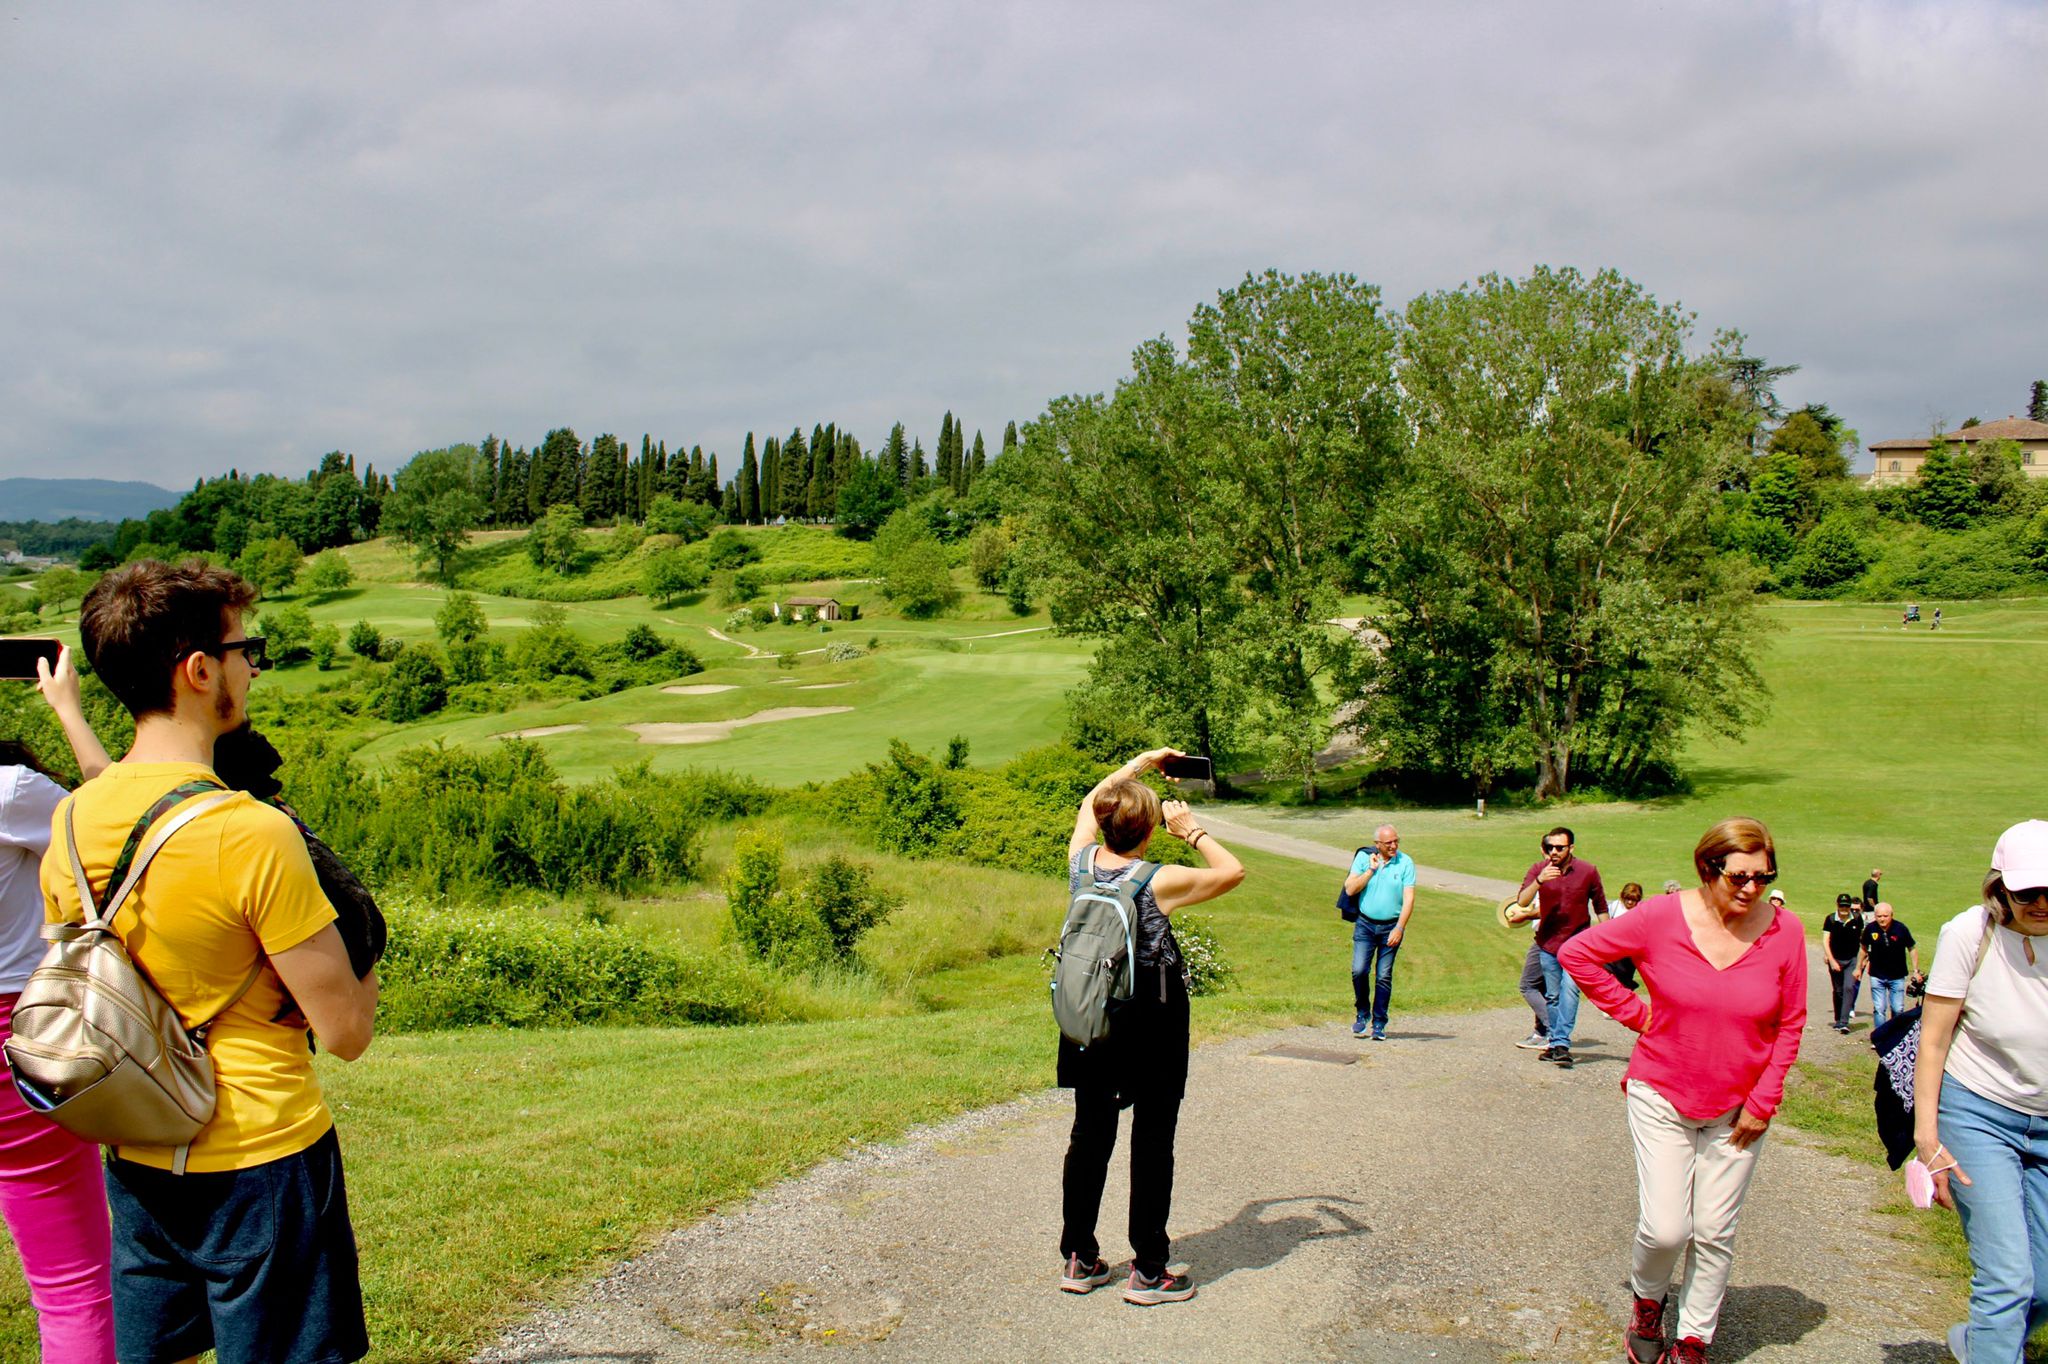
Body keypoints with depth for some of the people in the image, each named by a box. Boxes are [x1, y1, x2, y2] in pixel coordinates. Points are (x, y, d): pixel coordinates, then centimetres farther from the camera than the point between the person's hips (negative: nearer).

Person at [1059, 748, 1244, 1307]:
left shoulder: (1082, 862, -4)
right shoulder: (1160, 882, -18)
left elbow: (1090, 801, 16)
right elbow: (1233, 871, -4)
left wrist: (1139, 763, 21)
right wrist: (1191, 830, 0)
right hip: (1153, 1022, -5)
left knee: (1090, 1134, 13)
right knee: (1153, 1140, 4)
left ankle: (1079, 1259, 22)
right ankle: (1148, 1271, 10)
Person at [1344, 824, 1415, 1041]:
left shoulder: (1405, 862, -3)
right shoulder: (1363, 857, 0)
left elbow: (1409, 899, -7)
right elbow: (1350, 889, -6)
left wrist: (1400, 928, -15)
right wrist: (1370, 870, -13)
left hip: (1391, 927, -1)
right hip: (1365, 924, 1)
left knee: (1383, 976, 1)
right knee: (1359, 970, -11)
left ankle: (1379, 1023, 11)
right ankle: (1362, 1013, 12)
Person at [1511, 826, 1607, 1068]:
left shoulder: (1588, 871, -6)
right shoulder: (1538, 870, -5)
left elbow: (1600, 908, 7)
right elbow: (1522, 902, -18)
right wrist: (1539, 881, -33)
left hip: (1578, 941, -2)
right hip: (1548, 942, 2)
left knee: (1570, 988, -18)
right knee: (1552, 996, 9)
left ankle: (1561, 1043, -21)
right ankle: (1555, 1043, 20)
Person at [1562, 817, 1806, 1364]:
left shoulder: (1784, 930, -8)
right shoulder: (1662, 918, -14)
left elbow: (1790, 1025, 2)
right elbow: (1577, 953, -3)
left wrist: (1763, 1103, -1)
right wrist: (1633, 1011, -6)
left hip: (1737, 1108, 2)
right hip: (1661, 1096, -2)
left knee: (1715, 1233, 7)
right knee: (1665, 1229, -5)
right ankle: (1647, 1300, 27)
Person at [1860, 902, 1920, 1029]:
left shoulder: (1900, 928, -12)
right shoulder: (1870, 929, -8)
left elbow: (1912, 948, 1)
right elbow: (1864, 948, 9)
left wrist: (1915, 970, -2)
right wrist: (1859, 968, 14)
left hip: (1897, 976, 0)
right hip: (1877, 976, 0)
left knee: (1898, 1009, 4)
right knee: (1879, 1009, -3)